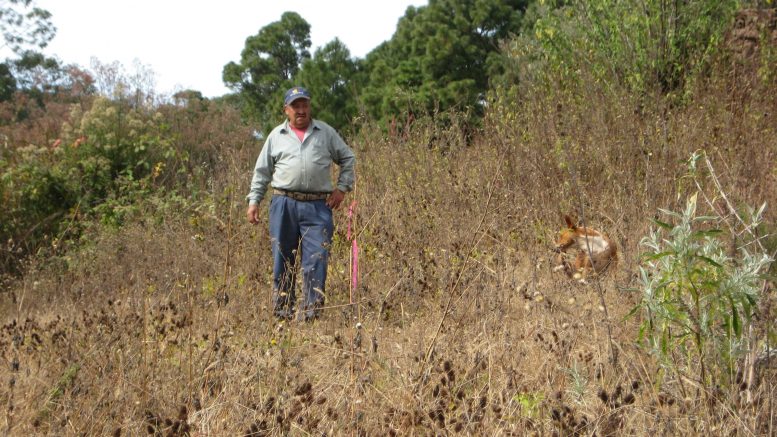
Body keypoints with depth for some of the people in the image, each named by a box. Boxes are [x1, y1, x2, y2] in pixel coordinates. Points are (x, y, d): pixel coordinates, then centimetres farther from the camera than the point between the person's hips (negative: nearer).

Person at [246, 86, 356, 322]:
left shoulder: (326, 132, 11)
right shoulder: (276, 136, 12)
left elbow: (348, 158, 18)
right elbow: (262, 171, 15)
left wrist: (342, 187, 8)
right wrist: (253, 201, 8)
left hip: (318, 206, -1)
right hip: (284, 204, 1)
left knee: (316, 259, -8)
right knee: (282, 259, 4)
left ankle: (311, 310, -6)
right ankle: (282, 310, 13)